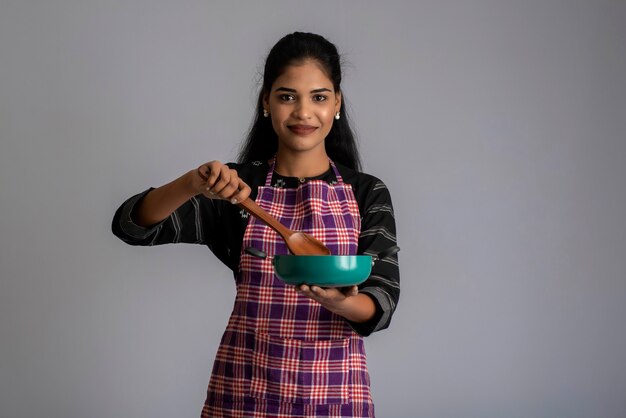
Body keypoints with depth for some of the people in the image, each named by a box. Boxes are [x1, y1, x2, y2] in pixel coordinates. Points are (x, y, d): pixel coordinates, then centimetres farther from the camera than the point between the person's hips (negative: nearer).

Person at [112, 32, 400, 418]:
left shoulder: (367, 193, 1)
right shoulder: (237, 186, 1)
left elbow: (383, 302, -7)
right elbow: (132, 226, -7)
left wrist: (339, 302, -28)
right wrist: (192, 184, -24)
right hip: (245, 387, 0)